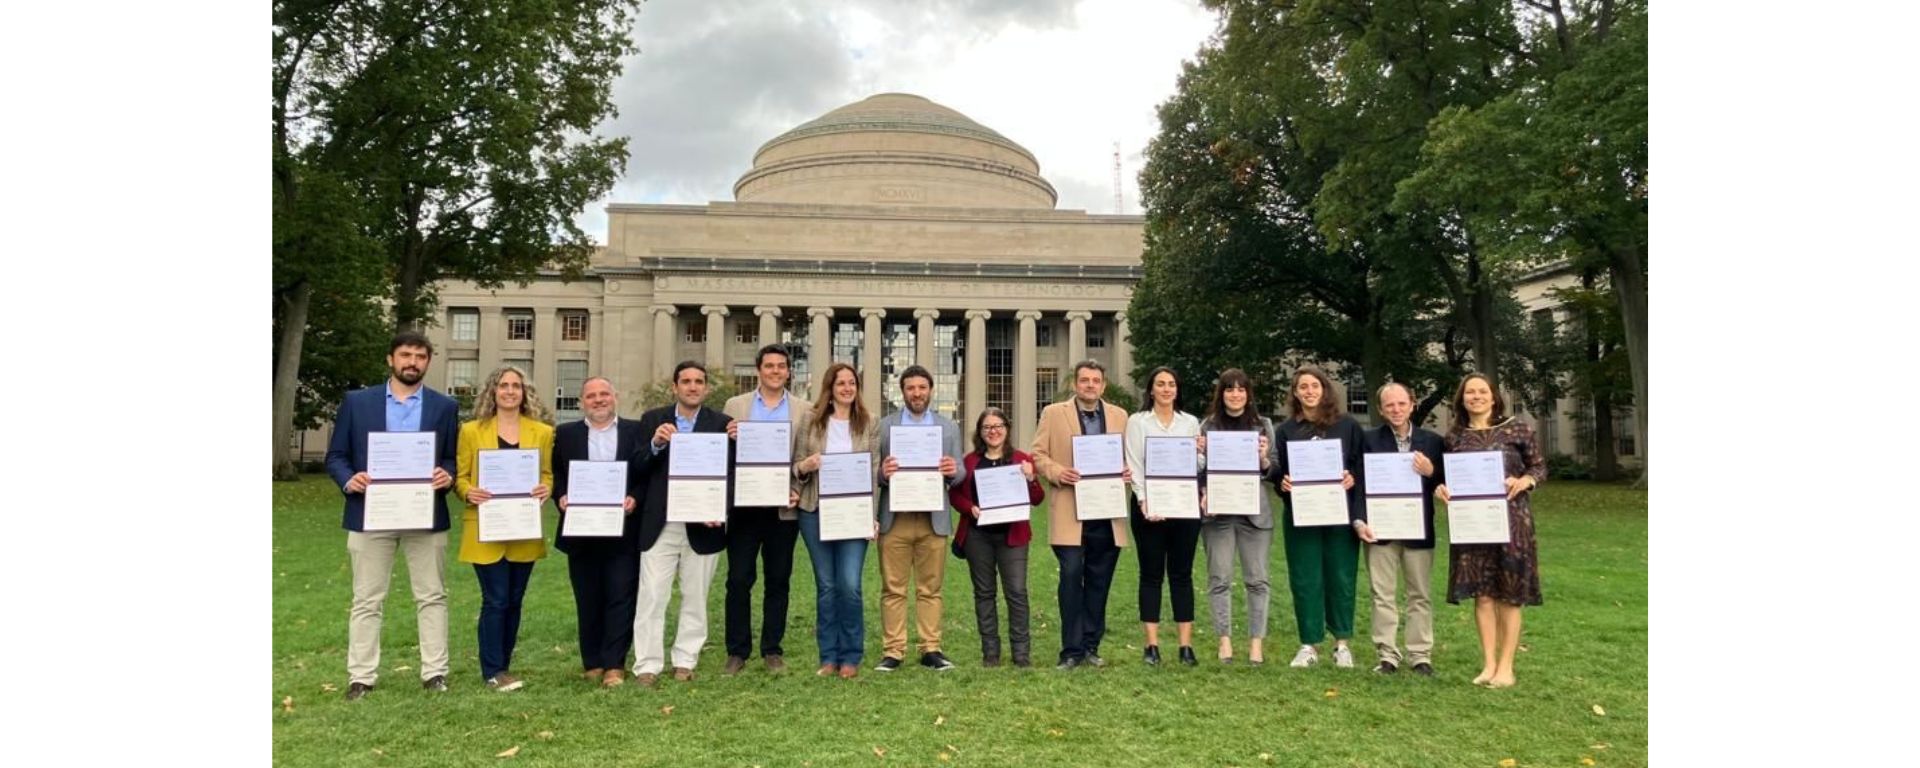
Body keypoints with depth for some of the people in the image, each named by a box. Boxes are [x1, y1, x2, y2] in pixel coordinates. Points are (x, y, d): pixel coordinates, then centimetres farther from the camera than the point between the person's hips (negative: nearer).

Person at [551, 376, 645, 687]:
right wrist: (561, 497, -10)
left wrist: (635, 498, -13)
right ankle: (593, 664, 19)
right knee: (588, 600, 9)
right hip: (581, 531, 2)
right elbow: (555, 474, 8)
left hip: (623, 531, -1)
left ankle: (614, 665, 3)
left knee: (621, 598, -2)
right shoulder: (565, 434, 10)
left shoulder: (636, 431, 5)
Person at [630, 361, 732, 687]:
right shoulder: (652, 419, 6)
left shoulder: (721, 424, 2)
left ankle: (685, 661, 22)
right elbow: (637, 469, 1)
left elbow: (730, 474, 0)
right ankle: (647, 664, 10)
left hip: (703, 524, 0)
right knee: (651, 596, 1)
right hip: (659, 523, 0)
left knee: (695, 597, 9)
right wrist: (655, 444, -18)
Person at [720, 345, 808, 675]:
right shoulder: (735, 405, 7)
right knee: (738, 580, 2)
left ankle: (772, 650, 18)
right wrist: (728, 439, -16)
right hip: (744, 506, 0)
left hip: (783, 508, 0)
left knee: (778, 581, 7)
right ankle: (737, 651, 13)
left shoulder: (802, 412, 7)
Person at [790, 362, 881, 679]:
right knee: (825, 586, 7)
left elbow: (875, 470, 4)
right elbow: (797, 465, 7)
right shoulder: (810, 420, 5)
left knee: (849, 585, -7)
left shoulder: (870, 424, 5)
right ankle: (829, 656, 17)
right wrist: (804, 466, -17)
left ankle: (850, 656, 8)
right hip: (815, 512, 1)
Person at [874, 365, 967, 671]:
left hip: (933, 520, 1)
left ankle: (931, 649, 12)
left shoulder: (949, 427, 11)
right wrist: (882, 473, -20)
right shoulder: (883, 426, 6)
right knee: (893, 589, 3)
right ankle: (892, 651, 9)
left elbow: (959, 474, 7)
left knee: (930, 589, 6)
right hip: (894, 519, -1)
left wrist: (953, 471, -15)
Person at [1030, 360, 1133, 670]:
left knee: (1099, 581, 8)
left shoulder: (1119, 416, 13)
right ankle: (1071, 650, 2)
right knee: (1071, 577, -7)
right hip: (1070, 512, -3)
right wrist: (1058, 472, -14)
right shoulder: (1053, 413, 5)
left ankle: (1091, 646, 18)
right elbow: (1038, 454, 4)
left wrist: (1128, 473, -5)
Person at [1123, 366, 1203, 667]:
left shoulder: (1190, 422, 10)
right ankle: (1152, 645, 7)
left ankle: (1186, 645, 8)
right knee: (1151, 574, 3)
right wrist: (1144, 502, -14)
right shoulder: (1137, 421, 3)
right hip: (1149, 506, -2)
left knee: (1182, 574, 5)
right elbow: (1135, 465, -3)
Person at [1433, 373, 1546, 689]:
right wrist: (1440, 488, -9)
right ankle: (1488, 663, 12)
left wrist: (1522, 482, -15)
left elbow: (1539, 467, 4)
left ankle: (1506, 665, 10)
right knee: (1482, 593, 3)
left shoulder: (1517, 428, 0)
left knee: (1509, 593, 2)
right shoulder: (1454, 436, 6)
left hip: (1510, 519, -2)